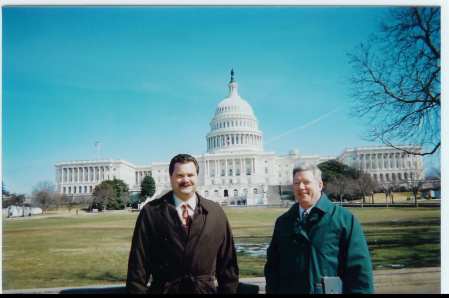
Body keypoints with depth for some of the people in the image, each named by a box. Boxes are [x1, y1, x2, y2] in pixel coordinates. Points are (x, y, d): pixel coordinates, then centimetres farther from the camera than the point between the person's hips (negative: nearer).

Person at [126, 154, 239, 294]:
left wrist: (229, 290, 4)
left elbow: (228, 261, 6)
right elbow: (138, 262, -3)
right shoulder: (150, 212, -3)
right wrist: (136, 290, -6)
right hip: (163, 289, -1)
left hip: (206, 289, 2)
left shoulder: (216, 212, 2)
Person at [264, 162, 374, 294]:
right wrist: (272, 291, 1)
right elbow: (272, 266, 9)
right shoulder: (283, 222, 6)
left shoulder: (344, 219, -6)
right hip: (288, 289, 4)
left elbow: (360, 267, -9)